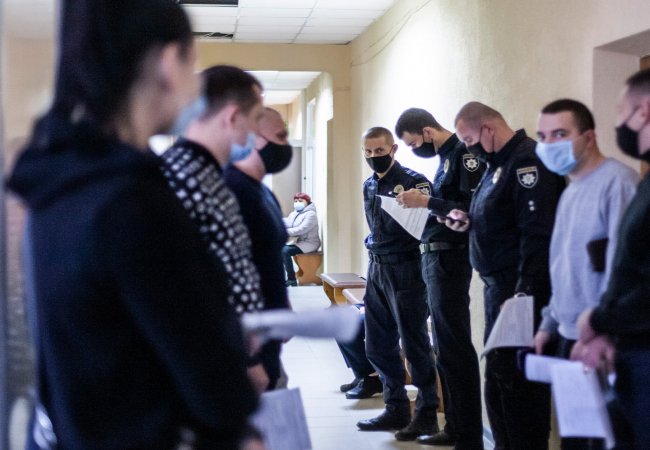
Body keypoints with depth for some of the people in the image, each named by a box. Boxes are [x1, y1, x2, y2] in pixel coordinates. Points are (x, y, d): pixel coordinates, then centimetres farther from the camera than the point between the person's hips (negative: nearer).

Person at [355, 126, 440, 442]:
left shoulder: (413, 182, -9)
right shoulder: (369, 186, 15)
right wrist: (374, 251, 14)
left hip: (404, 270, -8)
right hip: (376, 269, 8)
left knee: (414, 344, -2)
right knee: (377, 345, 11)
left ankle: (426, 414, 7)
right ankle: (396, 410, 23)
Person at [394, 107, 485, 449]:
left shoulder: (463, 155, -11)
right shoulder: (445, 158, 17)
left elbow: (472, 209, -21)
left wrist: (427, 202, -19)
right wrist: (420, 203, 2)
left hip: (449, 257, -10)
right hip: (434, 257, 10)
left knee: (454, 346, -8)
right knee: (445, 346, 13)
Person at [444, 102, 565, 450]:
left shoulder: (528, 161, -15)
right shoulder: (497, 164, 17)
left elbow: (538, 233, -22)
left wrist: (525, 293, -25)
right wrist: (469, 223, 7)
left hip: (519, 287, -10)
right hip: (497, 284, 10)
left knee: (517, 374, -7)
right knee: (499, 371, 15)